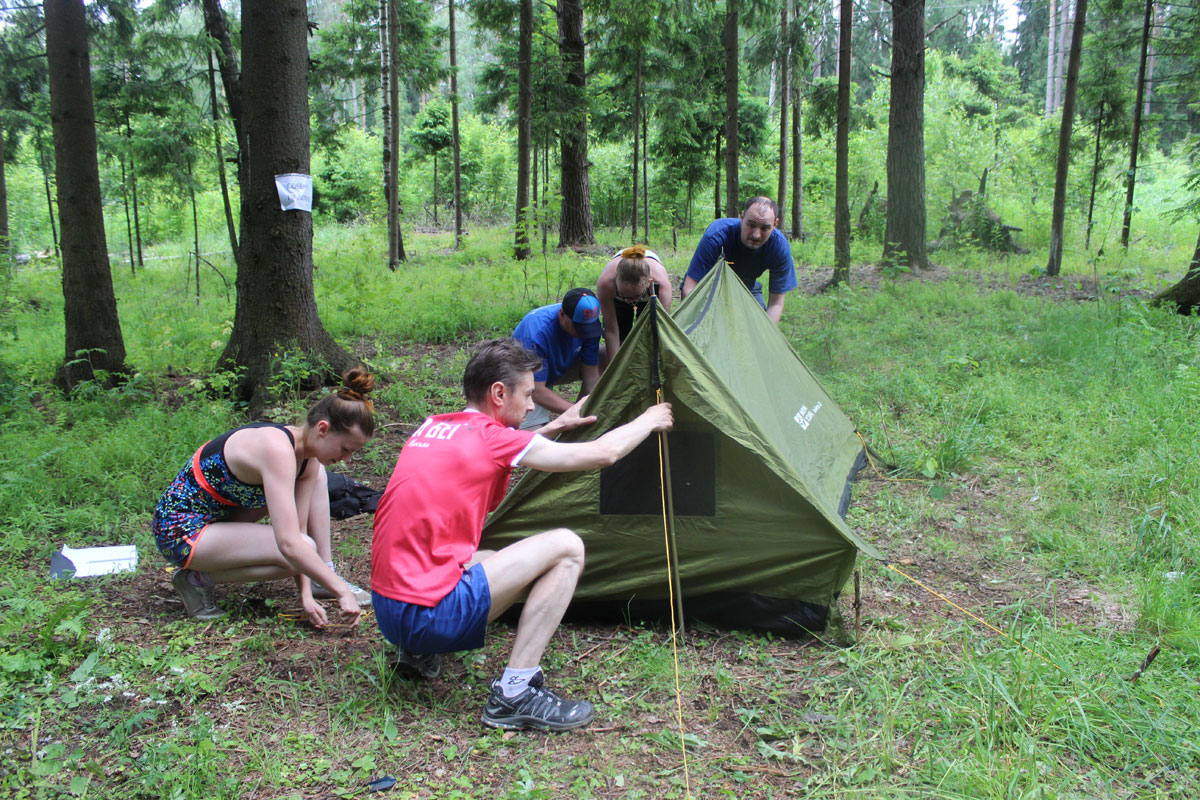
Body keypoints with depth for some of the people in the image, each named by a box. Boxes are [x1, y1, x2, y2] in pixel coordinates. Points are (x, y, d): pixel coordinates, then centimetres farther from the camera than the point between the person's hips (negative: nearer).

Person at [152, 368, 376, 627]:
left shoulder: (309, 459, -4)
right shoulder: (277, 449, -31)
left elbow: (300, 528, -5)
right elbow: (289, 543, -36)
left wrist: (306, 594, -14)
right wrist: (342, 592, -31)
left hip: (222, 515, 9)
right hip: (180, 529, -9)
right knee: (304, 548, -25)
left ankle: (326, 576, 6)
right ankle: (198, 578, -8)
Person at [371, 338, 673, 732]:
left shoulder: (431, 427, 11)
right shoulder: (493, 438, -10)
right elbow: (602, 453, -4)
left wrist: (554, 427, 33)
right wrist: (649, 420, 13)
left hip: (386, 611, 9)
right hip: (432, 616, -9)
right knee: (566, 548, -6)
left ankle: (418, 653, 18)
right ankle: (514, 693, -7)